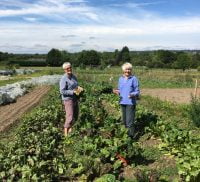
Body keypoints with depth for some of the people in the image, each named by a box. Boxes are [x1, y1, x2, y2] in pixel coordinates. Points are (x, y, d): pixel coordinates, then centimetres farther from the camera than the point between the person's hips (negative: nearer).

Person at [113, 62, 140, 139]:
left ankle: (132, 137, 2)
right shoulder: (120, 79, 10)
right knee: (124, 121, 13)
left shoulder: (134, 79, -4)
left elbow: (137, 91, -3)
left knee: (129, 121, -9)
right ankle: (127, 135, 28)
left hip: (130, 102, -5)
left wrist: (133, 94, -23)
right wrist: (117, 92, -7)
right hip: (122, 102, 5)